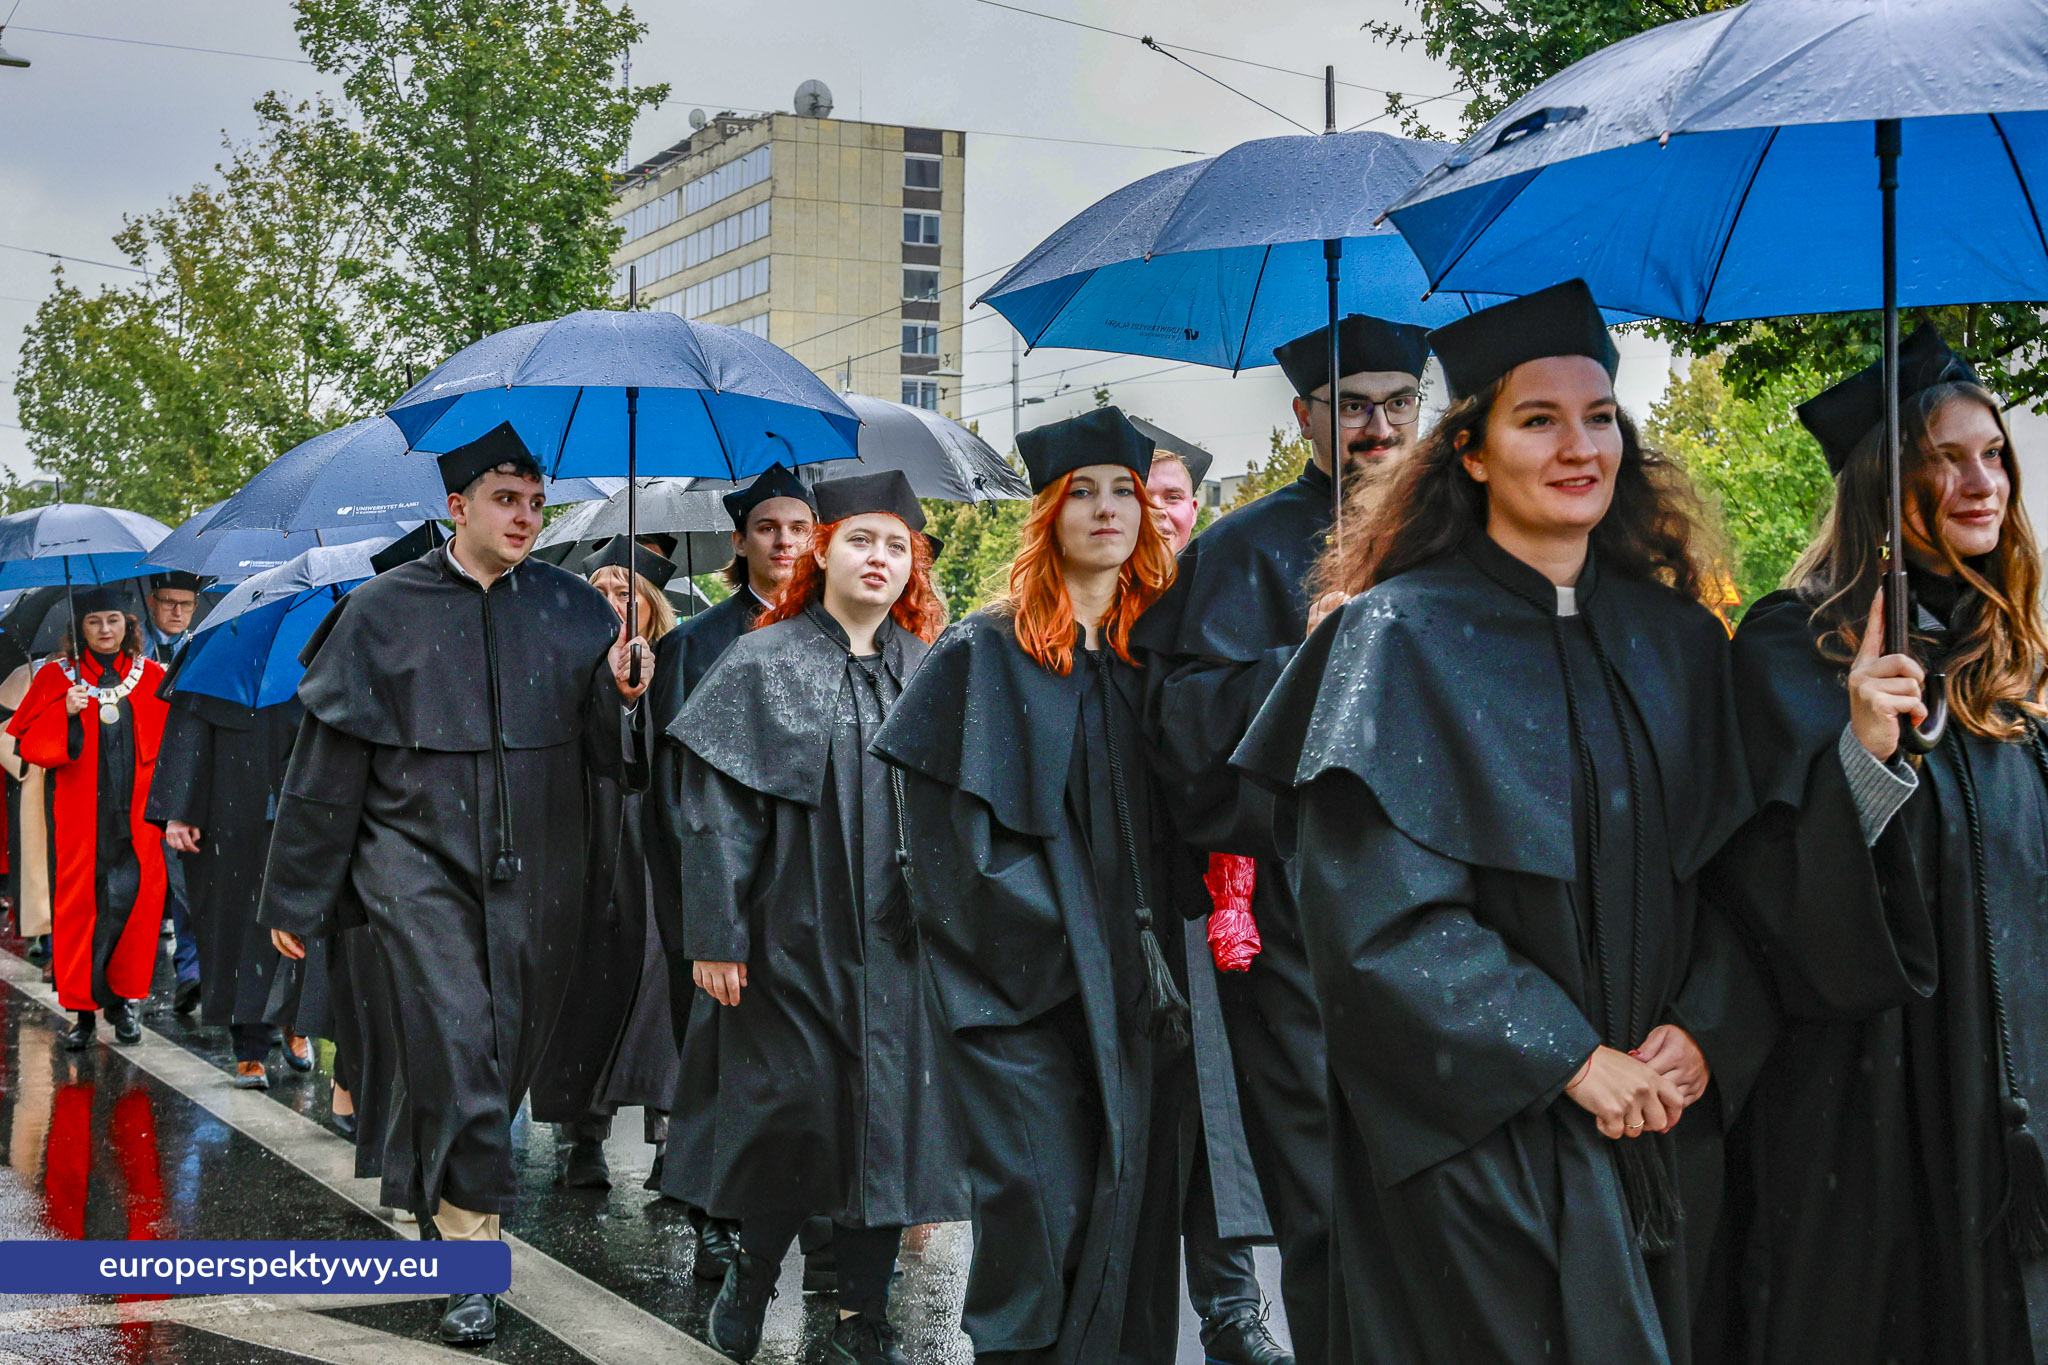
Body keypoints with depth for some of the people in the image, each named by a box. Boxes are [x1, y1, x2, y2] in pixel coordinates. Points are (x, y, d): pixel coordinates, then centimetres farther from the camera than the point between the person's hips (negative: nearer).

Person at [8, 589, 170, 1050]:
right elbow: (27, 743, -1)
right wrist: (66, 714, -17)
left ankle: (122, 996, 10)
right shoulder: (56, 677, 4)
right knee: (79, 905, -1)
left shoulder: (152, 677, 8)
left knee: (131, 901, -5)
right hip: (79, 815, -1)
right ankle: (84, 1008, 7)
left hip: (136, 815, 1)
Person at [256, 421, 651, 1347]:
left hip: (536, 875, 3)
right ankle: (471, 1243, -8)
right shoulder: (384, 613, 2)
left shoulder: (573, 609, 7)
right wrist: (296, 898, 7)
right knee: (456, 1039, -16)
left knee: (507, 1047, 8)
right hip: (420, 861, -2)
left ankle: (430, 1195, 32)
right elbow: (327, 765, 6)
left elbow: (613, 751, 1)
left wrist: (623, 696, -22)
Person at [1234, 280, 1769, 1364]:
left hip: (1664, 1115, 5)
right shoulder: (1402, 636, -8)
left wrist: (1701, 1034, -10)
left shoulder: (1675, 640, 8)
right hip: (1478, 1131, -5)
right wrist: (1570, 1059, -17)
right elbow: (1376, 907, -15)